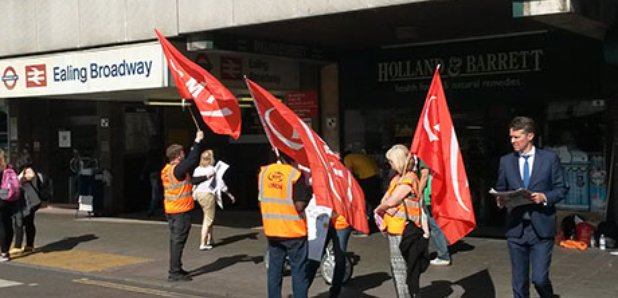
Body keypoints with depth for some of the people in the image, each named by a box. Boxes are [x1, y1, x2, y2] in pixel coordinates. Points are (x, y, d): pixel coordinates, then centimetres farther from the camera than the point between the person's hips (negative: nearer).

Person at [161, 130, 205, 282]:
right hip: (181, 211, -9)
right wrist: (198, 141, -14)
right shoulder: (178, 169, -17)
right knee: (178, 241, -6)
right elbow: (192, 161, -22)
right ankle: (175, 272, -4)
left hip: (170, 211, 9)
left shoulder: (166, 169, 8)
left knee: (175, 240, 15)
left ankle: (176, 269, 23)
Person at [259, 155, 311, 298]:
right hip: (294, 231, -5)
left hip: (271, 230, 5)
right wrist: (309, 193, -4)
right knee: (299, 271, 4)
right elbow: (300, 205, -18)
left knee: (274, 270, 13)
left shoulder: (264, 172, 2)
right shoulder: (296, 174, -15)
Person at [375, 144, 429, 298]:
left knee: (400, 268, -6)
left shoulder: (408, 180, -16)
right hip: (394, 228, 10)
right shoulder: (397, 177, 14)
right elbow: (385, 199, 13)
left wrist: (379, 209, -2)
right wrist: (385, 208, -7)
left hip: (402, 229, -10)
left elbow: (391, 202, -20)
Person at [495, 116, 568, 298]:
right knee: (519, 281, 8)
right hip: (516, 228, 3)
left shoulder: (550, 158, 2)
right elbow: (500, 190, 12)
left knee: (539, 279, -7)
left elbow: (561, 189, 3)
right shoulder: (506, 161, 8)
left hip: (541, 227, -2)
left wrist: (545, 197, -16)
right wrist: (500, 199, -10)